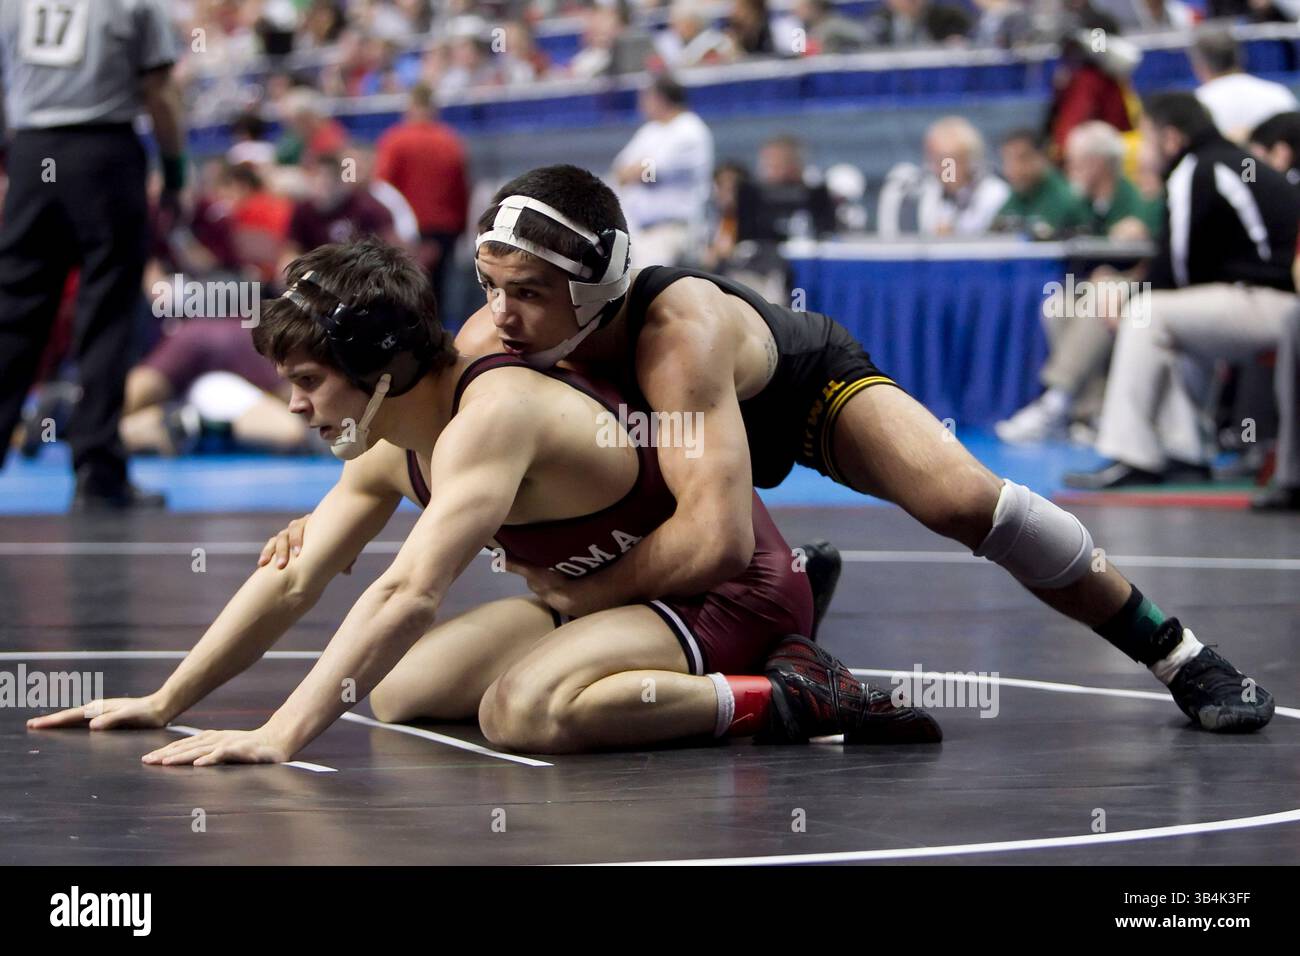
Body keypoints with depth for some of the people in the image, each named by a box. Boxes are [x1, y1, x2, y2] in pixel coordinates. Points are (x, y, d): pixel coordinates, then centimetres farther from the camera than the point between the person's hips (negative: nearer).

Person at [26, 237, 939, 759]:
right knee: (397, 693, 7)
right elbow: (290, 584, 10)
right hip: (625, 589, 10)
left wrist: (283, 734, -44)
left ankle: (789, 699, -20)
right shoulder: (389, 449, 1)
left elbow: (408, 596, -39)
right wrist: (165, 703, 5)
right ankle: (675, 678, 15)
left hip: (734, 589, -10)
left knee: (526, 709, -35)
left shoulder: (491, 416, -28)